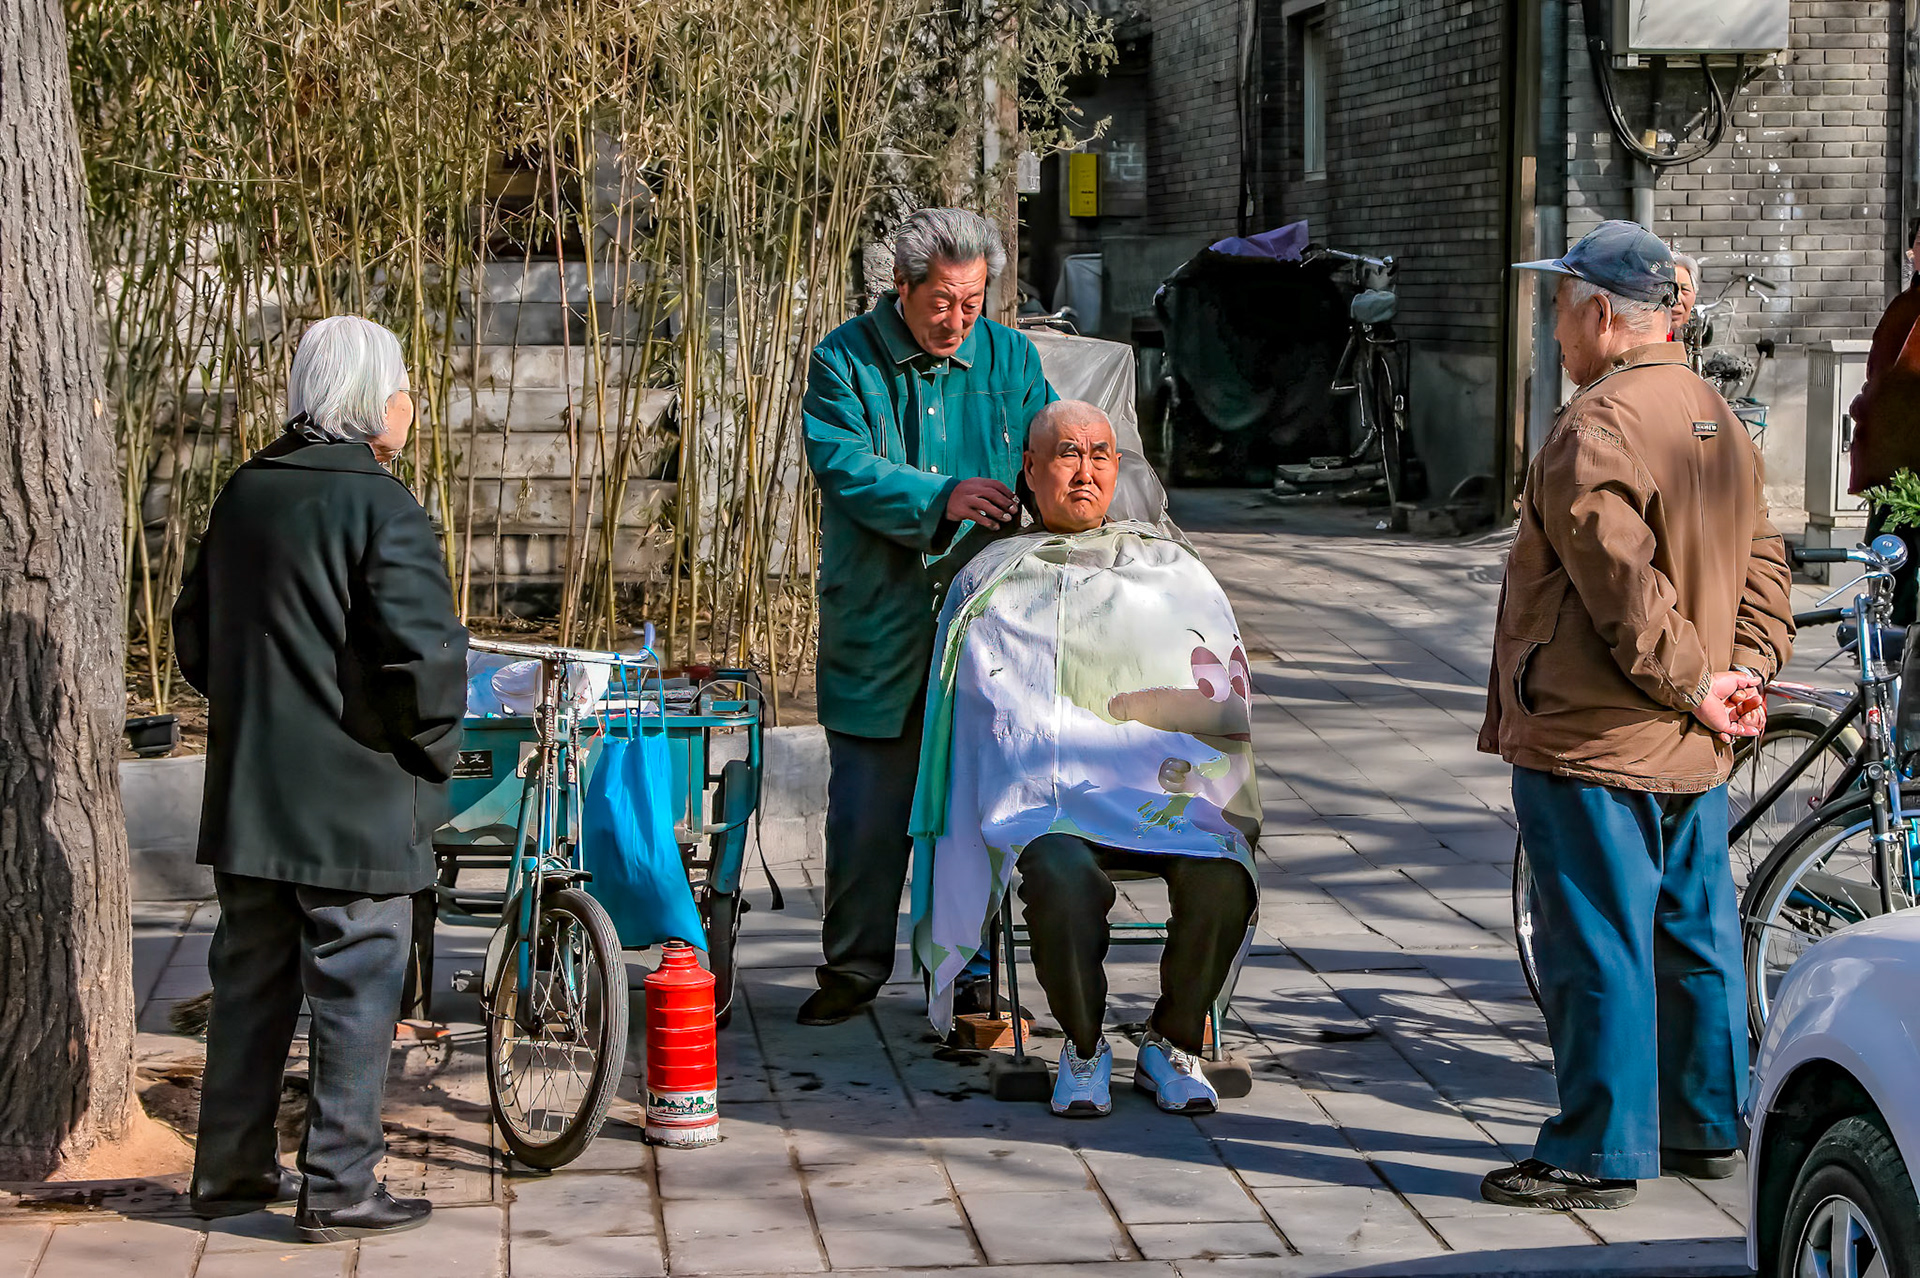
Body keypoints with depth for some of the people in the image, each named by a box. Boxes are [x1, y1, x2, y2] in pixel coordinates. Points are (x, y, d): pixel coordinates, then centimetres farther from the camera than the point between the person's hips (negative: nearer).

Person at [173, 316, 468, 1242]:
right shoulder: (379, 505, -15)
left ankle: (231, 1170, 25)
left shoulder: (243, 495, 8)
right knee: (355, 992, 2)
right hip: (355, 805, -7)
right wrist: (433, 750, -6)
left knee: (250, 983, 17)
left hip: (247, 795, 7)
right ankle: (339, 1189, 5)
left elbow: (195, 635, 17)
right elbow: (426, 652, -21)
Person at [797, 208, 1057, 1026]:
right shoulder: (845, 360, -2)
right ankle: (854, 967, 17)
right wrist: (942, 498, -28)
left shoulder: (1010, 360, 8)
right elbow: (843, 466, -15)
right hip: (878, 626, -2)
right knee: (867, 808, 2)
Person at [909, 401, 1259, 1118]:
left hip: (1170, 791, 2)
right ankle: (1083, 1047, -10)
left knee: (1220, 884, -31)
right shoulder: (994, 580, 22)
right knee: (1063, 884, -36)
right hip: (1050, 800, -1)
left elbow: (1225, 697, 16)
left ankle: (1172, 1044, -7)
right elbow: (1007, 709, 12)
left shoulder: (1172, 570, 25)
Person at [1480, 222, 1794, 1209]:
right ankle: (1706, 1127, 26)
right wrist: (1747, 669, 5)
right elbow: (1760, 563, 14)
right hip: (1692, 752, 9)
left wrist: (1692, 681, -13)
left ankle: (1598, 1153, 2)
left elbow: (1625, 587, -23)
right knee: (1694, 933, 16)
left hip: (1594, 739, -9)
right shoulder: (1717, 418, 12)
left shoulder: (1595, 431, -19)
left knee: (1596, 945, -3)